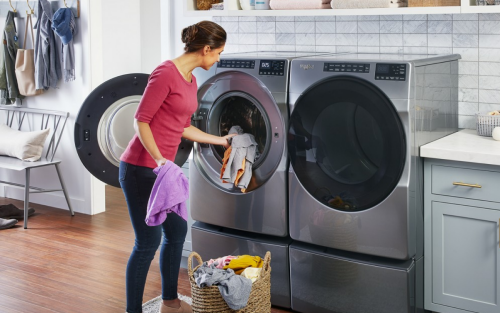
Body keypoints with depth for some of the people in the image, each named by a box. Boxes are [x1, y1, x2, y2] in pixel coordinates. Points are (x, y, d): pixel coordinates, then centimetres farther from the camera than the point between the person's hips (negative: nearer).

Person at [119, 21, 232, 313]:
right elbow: (141, 121, -18)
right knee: (148, 242, -3)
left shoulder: (191, 81, 12)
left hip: (163, 168, 10)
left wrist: (220, 140, 26)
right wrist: (159, 160, -26)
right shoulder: (166, 73, -16)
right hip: (140, 168, -10)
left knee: (177, 231, 19)